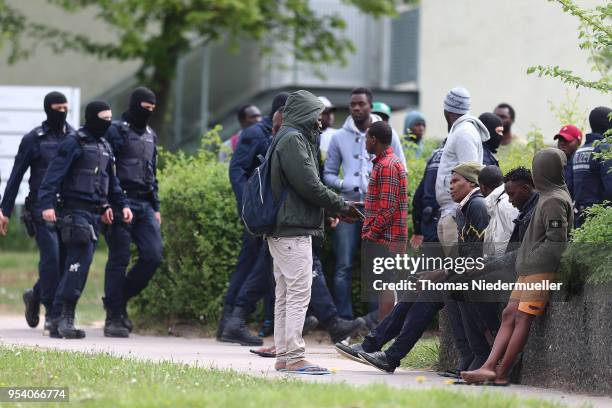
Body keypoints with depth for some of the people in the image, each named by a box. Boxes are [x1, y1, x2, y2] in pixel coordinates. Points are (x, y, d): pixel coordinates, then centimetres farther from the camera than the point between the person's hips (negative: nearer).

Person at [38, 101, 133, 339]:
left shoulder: (104, 146, 18)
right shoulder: (73, 144, -7)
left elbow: (111, 181, 26)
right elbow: (53, 175, -14)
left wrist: (122, 204, 15)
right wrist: (47, 204, -25)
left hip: (95, 212, 8)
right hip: (76, 210, -8)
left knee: (76, 265, 6)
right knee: (80, 260, -16)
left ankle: (59, 320, 8)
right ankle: (65, 316, -16)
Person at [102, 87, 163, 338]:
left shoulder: (150, 136, 19)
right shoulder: (117, 131, -4)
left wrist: (156, 207, 20)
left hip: (144, 205, 7)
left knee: (153, 256, -4)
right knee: (119, 259, -4)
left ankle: (119, 300, 14)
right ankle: (114, 317, 1)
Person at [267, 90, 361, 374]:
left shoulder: (288, 139, 20)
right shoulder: (293, 140, -12)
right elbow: (309, 185, -17)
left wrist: (337, 209, 17)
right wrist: (342, 207, -6)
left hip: (281, 231, 11)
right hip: (294, 230, -11)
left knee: (285, 295, 11)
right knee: (299, 294, -10)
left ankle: (283, 357, 14)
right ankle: (294, 358, -12)